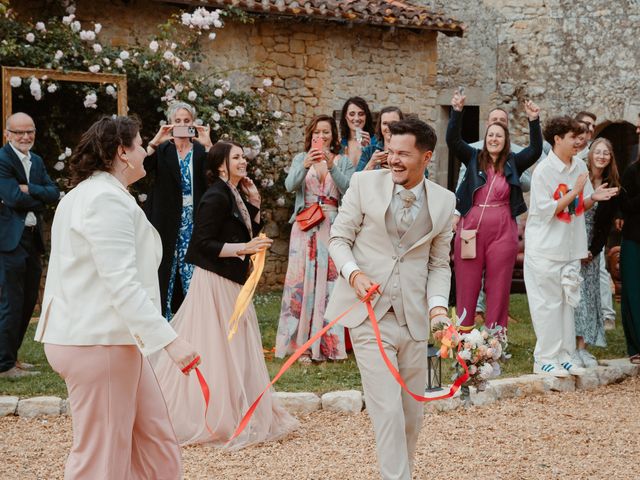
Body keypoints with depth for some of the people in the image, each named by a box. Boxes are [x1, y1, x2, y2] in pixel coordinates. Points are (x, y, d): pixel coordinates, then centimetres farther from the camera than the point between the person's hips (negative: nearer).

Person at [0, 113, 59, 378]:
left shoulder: (37, 161, 15)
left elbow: (54, 193, 3)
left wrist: (29, 190, -13)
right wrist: (40, 198, -5)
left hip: (33, 238, 8)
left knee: (28, 300, 13)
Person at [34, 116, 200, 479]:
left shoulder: (89, 194, 18)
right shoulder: (107, 199, -16)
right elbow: (123, 284, -24)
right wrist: (170, 340, -28)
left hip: (108, 338, 11)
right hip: (99, 343, -11)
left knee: (155, 442, 9)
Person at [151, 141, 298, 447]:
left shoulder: (236, 195, 11)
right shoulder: (216, 197, -16)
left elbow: (252, 234, 15)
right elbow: (203, 244, -20)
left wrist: (253, 203, 4)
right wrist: (244, 248, -23)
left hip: (232, 282, 9)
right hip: (215, 281, -9)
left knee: (237, 350, 13)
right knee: (218, 349, -3)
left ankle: (237, 416, 21)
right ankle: (217, 421, 6)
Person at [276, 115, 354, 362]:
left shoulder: (343, 162, 10)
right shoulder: (301, 159, 12)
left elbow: (349, 191, -6)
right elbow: (290, 185, -5)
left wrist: (331, 166, -18)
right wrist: (305, 165, -22)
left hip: (333, 228, 0)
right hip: (305, 228, 0)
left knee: (329, 282, -5)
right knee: (301, 281, -5)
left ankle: (326, 344, 1)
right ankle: (300, 343, -3)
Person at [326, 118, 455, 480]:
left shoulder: (444, 201, 5)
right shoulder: (364, 184, -1)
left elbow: (439, 264, 10)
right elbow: (339, 238, 4)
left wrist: (438, 306, -7)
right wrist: (354, 274, -15)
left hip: (414, 317, 3)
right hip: (369, 313, -3)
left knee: (413, 413, 11)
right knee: (388, 410, -11)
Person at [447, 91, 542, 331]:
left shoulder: (513, 163, 6)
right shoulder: (474, 158, 6)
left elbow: (535, 150, -6)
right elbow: (453, 140, -4)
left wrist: (533, 121, -17)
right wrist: (457, 112, -17)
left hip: (502, 231, 0)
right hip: (471, 228, 0)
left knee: (499, 287, 5)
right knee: (466, 285, 4)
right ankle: (462, 336, 10)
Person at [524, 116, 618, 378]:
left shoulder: (580, 166, 6)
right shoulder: (543, 171, -14)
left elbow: (581, 206, 12)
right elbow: (547, 211, -18)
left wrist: (593, 197, -9)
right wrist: (575, 191, -20)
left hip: (571, 248, 7)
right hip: (546, 250, -7)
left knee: (567, 302, 10)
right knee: (548, 304, -3)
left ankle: (564, 356, 17)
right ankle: (545, 359, 4)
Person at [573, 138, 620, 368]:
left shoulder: (612, 187, 5)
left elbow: (606, 225, 6)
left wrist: (593, 250, -4)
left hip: (591, 249, 4)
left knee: (589, 294, 3)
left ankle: (582, 347, 5)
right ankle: (571, 348, -9)